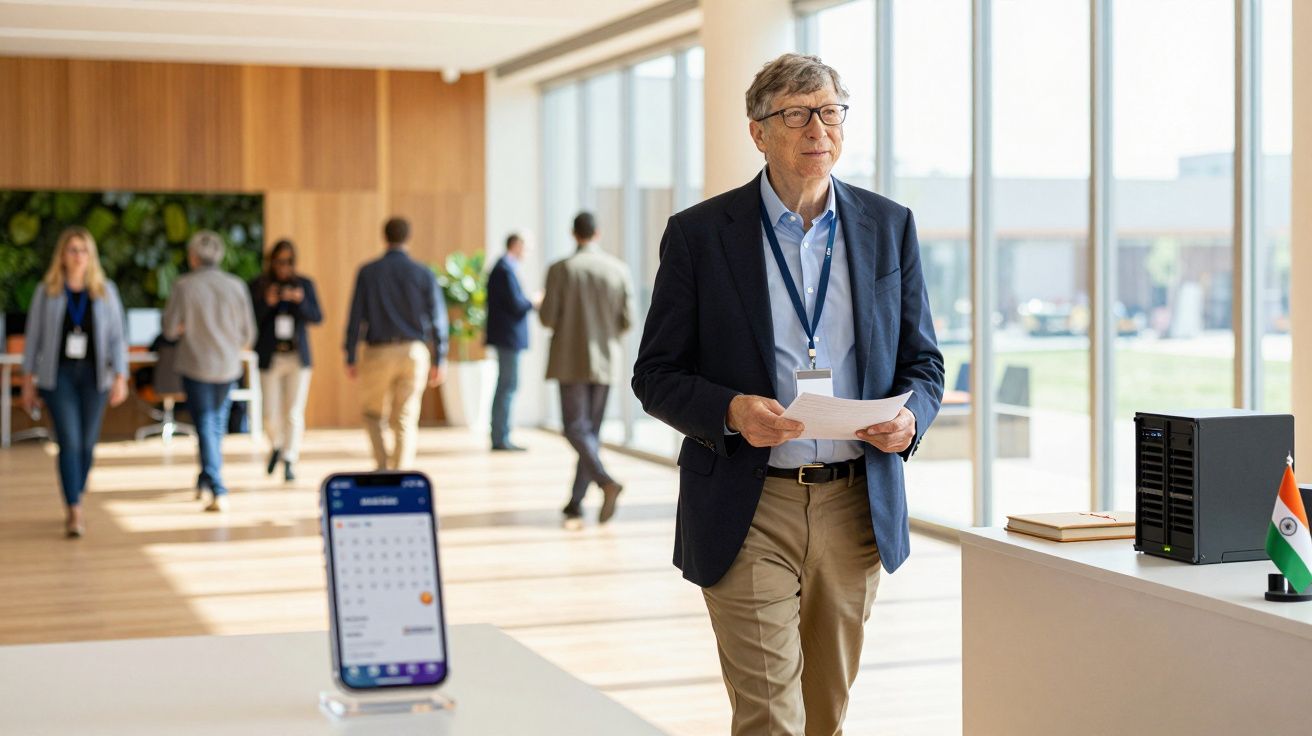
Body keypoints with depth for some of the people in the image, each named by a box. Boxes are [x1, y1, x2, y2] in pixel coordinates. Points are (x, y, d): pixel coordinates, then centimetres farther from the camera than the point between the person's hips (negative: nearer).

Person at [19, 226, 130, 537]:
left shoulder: (105, 291, 3)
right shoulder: (46, 291, 2)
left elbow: (116, 337, 2)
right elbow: (33, 336, 6)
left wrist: (121, 378, -8)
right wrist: (28, 380, 4)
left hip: (93, 375, 2)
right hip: (58, 375, -2)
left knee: (87, 443, 7)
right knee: (69, 441, -12)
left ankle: (74, 502, 27)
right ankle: (74, 513, -12)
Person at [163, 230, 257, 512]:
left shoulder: (184, 286, -10)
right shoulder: (236, 286, -3)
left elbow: (169, 329, -6)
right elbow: (248, 334, 2)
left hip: (195, 365, -3)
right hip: (228, 365, 3)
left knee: (205, 425, 1)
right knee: (218, 422, 19)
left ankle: (218, 491, -10)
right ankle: (207, 479, 31)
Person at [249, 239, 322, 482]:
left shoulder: (304, 284, 4)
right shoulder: (258, 285, 1)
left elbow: (317, 317, -1)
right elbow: (250, 321, -3)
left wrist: (300, 301, -18)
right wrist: (267, 303, -19)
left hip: (298, 357, 1)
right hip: (270, 358, 0)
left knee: (294, 413, -5)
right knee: (271, 415, 0)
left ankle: (289, 462, 2)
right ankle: (277, 446, 31)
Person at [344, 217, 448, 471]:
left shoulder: (368, 272, -2)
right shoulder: (424, 274, 1)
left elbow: (356, 317, -3)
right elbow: (437, 319, 0)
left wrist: (350, 358, 3)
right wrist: (439, 361, 6)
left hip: (379, 352, -1)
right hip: (414, 351, 1)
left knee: (372, 412, 15)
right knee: (406, 420, 6)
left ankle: (383, 464, -1)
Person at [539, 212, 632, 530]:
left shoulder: (561, 270, -9)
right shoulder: (618, 270, -1)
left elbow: (548, 319, -9)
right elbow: (626, 322, 1)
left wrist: (542, 305, 13)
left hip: (571, 361, -3)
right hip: (604, 361, 3)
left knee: (576, 429, -1)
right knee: (592, 430, 10)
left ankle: (606, 482, -25)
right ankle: (575, 504, 12)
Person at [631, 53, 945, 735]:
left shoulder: (889, 226, 7)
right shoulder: (699, 233, -2)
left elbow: (923, 362, 12)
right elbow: (656, 375, -1)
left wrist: (909, 416, -11)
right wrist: (730, 412, -21)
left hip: (856, 506, 3)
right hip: (747, 512, -3)